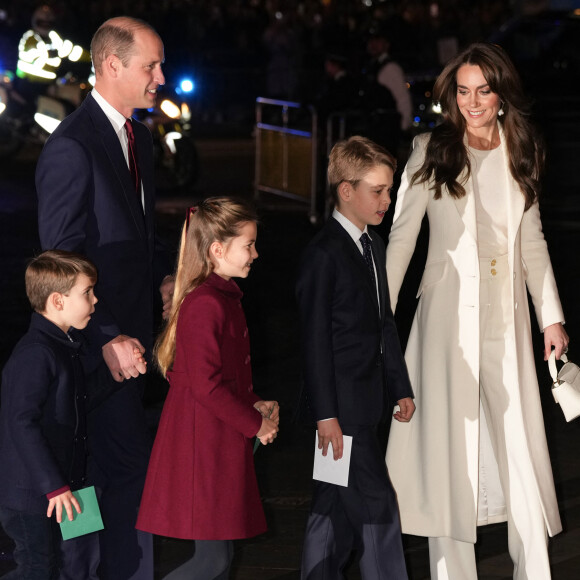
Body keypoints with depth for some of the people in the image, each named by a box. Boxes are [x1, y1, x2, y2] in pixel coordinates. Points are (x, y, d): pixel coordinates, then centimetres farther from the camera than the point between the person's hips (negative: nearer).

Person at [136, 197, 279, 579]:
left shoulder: (224, 297, 14)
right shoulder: (205, 306, -19)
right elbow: (206, 386, -23)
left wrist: (255, 405, 8)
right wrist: (255, 425, -14)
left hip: (221, 443, 10)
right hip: (204, 445, -10)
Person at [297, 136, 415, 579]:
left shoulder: (373, 246, 13)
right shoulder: (324, 254, -14)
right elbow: (315, 339, -16)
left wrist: (401, 388, 18)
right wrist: (325, 414, -17)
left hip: (366, 401, 9)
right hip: (341, 405, -9)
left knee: (336, 508, 13)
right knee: (377, 508, -7)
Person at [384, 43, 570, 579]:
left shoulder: (520, 153, 9)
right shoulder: (433, 151, -2)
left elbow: (532, 240, 15)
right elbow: (401, 237, -2)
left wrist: (552, 316, 13)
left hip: (508, 316, 3)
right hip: (450, 312, -3)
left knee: (521, 445, 2)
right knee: (452, 443, 0)